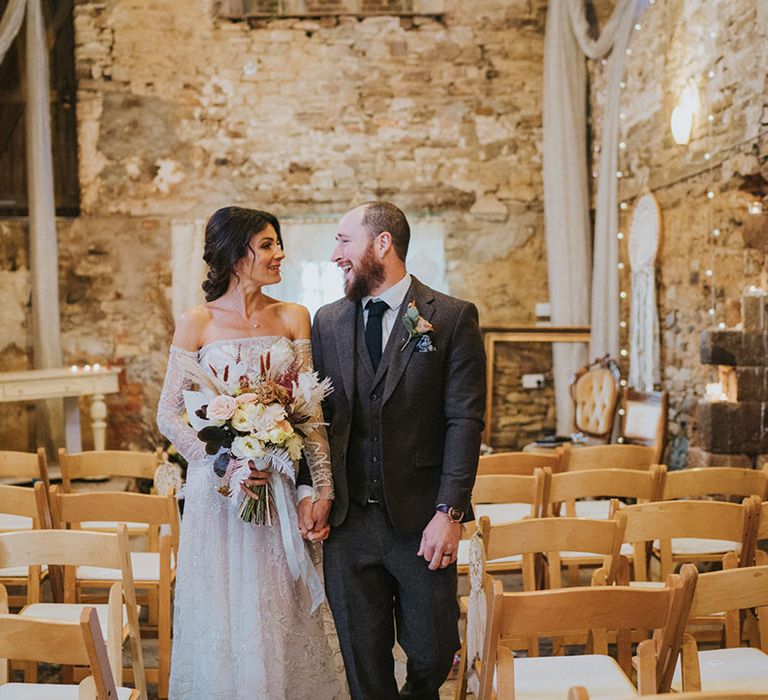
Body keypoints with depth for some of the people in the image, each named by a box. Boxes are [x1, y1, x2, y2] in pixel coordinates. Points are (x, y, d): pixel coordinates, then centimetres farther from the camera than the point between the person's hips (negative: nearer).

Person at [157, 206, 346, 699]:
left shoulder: (294, 318, 4)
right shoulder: (197, 323, -3)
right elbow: (170, 415, -2)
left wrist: (322, 487, -6)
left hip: (285, 485, 2)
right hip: (219, 489, -2)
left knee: (287, 615, 10)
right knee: (227, 616, 8)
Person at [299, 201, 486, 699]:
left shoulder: (453, 318, -3)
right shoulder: (328, 321, 10)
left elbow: (465, 420, -7)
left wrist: (449, 512, -14)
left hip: (420, 520, -3)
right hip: (348, 522, 3)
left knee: (433, 654, 8)